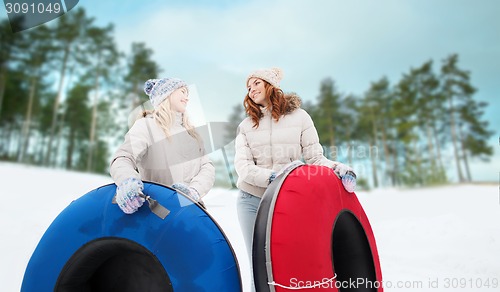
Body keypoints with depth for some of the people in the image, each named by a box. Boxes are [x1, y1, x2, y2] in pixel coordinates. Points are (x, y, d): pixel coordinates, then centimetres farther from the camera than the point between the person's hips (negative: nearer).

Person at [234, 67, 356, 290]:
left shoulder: (299, 116, 4)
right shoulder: (246, 125, 6)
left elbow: (315, 156, 0)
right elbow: (242, 166, -6)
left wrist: (334, 167, -21)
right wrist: (272, 176, -23)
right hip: (251, 200, 2)